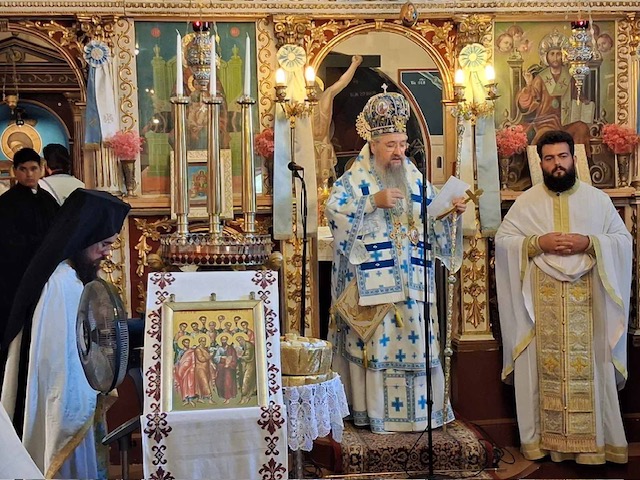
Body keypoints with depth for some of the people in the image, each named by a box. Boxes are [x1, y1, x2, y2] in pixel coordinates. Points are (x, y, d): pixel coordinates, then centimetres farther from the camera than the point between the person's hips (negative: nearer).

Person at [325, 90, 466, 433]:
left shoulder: (415, 179, 13)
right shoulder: (355, 179, -1)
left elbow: (434, 223, 15)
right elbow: (334, 209, -15)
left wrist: (452, 210, -5)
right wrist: (373, 201, -22)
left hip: (412, 281, 5)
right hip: (372, 281, -4)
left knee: (416, 340, 6)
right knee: (376, 340, -3)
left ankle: (418, 410, 17)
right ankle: (375, 412, 7)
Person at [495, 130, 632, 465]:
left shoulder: (597, 199, 8)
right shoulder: (526, 202, 7)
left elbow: (624, 239, 5)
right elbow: (502, 241, 2)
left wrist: (589, 243, -12)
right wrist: (538, 243, -13)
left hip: (586, 300, 0)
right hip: (542, 301, 0)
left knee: (588, 368, 0)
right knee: (547, 368, 1)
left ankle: (593, 439, 10)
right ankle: (547, 438, 9)